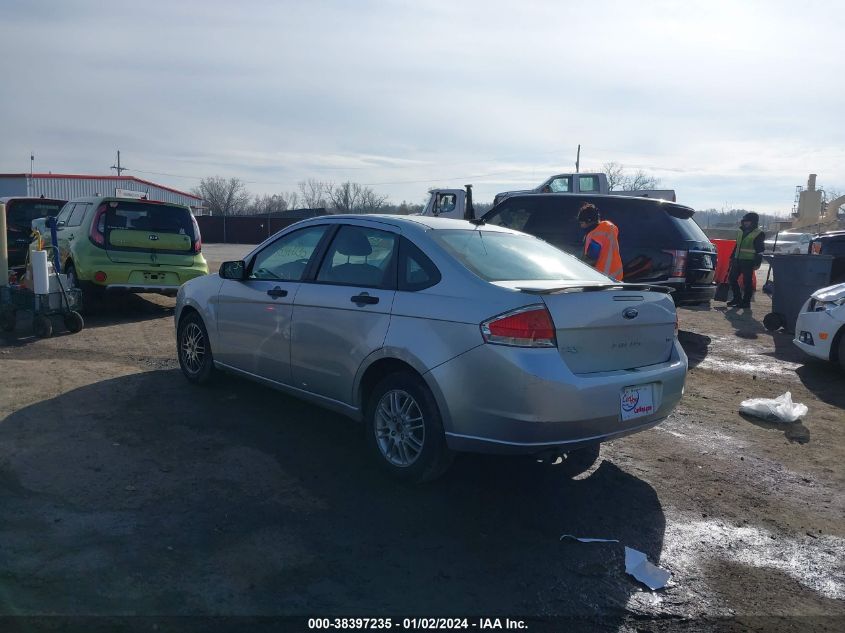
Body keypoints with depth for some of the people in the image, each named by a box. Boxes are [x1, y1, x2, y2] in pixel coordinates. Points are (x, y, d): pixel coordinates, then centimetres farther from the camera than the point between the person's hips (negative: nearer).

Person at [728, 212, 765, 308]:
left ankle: (746, 302, 4)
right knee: (732, 278, 9)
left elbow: (760, 250, -9)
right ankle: (737, 298, 20)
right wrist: (732, 257, 20)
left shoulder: (758, 234, -7)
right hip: (737, 260, 8)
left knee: (747, 282, -3)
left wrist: (757, 263, -14)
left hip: (748, 262, -7)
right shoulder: (741, 232, 15)